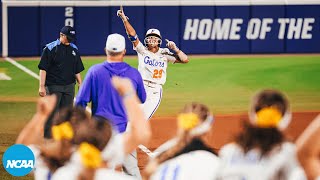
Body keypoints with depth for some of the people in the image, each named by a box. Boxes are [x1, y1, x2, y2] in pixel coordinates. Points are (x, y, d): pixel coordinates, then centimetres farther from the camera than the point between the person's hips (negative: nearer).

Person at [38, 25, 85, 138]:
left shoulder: (74, 49, 11)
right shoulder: (50, 48, -6)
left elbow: (77, 70, 17)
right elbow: (43, 69, -8)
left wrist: (80, 84, 8)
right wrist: (41, 86, -15)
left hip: (69, 86, 5)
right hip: (53, 86, -5)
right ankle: (47, 139, 0)